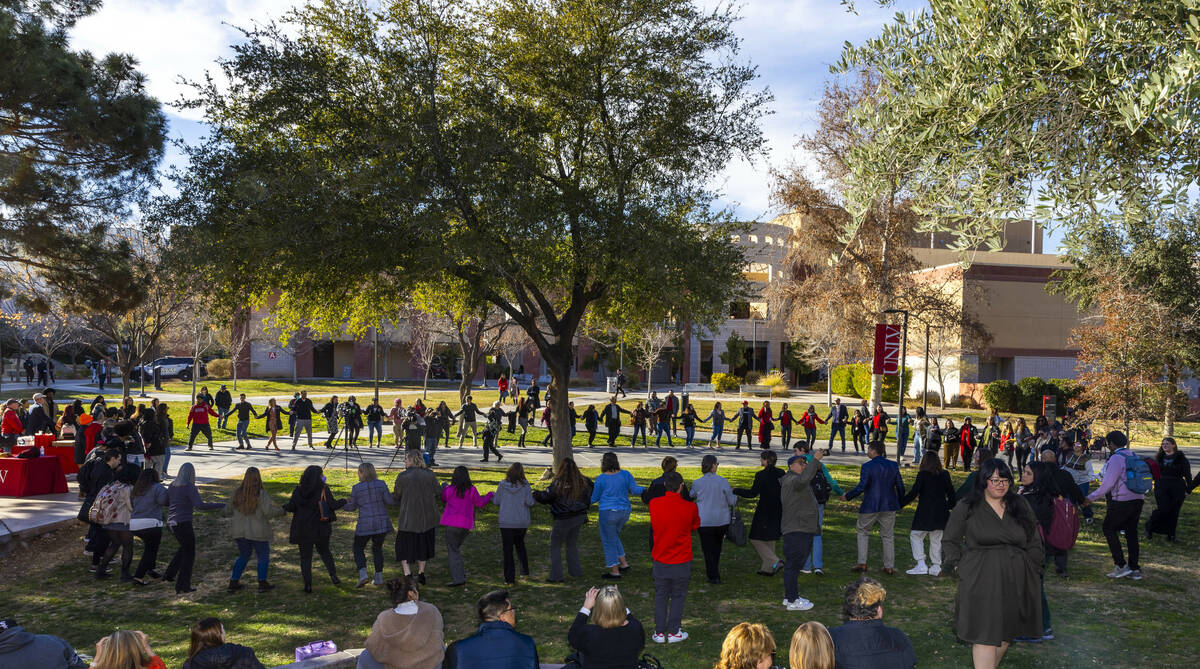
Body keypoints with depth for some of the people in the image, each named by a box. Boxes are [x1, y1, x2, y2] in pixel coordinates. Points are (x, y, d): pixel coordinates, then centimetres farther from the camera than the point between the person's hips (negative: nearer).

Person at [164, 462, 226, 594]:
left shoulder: (173, 485, 7)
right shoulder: (190, 487, -17)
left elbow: (166, 502, 19)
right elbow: (200, 506, -26)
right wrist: (220, 505, -20)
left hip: (172, 523, 8)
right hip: (184, 523, -8)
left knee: (184, 548, 29)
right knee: (189, 554, 2)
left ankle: (169, 574, 33)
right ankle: (182, 586, 1)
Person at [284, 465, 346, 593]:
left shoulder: (298, 491, -4)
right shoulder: (324, 489, -10)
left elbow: (291, 507, 1)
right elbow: (332, 505, -13)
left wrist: (285, 507, 23)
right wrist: (343, 502, 6)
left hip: (303, 529, 0)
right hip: (321, 529, 0)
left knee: (305, 557, 9)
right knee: (324, 551, 20)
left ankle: (308, 585, 3)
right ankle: (333, 575, 2)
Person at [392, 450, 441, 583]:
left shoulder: (402, 476, -12)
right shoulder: (429, 475, -4)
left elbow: (396, 496, -2)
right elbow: (439, 492, -3)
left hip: (409, 518, -3)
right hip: (427, 517, 3)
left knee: (404, 547, 9)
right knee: (422, 545, 20)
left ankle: (407, 576, -3)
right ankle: (421, 574, 26)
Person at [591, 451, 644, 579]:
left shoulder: (601, 478, -9)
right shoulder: (625, 475, -1)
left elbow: (594, 498, -1)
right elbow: (636, 490, -4)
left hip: (608, 512, -5)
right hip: (624, 511, 5)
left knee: (609, 541, 7)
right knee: (613, 537, 26)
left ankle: (615, 571, 13)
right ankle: (623, 563, 21)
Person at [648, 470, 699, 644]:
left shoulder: (654, 504, -10)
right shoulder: (690, 507, -15)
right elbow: (695, 526, 4)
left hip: (660, 559, 2)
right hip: (682, 561, -2)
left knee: (661, 596, 14)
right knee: (678, 596, 11)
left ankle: (659, 632, 17)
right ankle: (674, 632, 15)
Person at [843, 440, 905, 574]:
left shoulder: (867, 466, -13)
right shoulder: (893, 465, 3)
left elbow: (861, 487, -17)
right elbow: (900, 486, 6)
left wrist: (848, 496, -4)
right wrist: (899, 502, 20)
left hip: (870, 507, -4)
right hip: (889, 506, 4)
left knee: (863, 532, 14)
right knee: (888, 536, 13)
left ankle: (862, 563, 8)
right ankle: (889, 566, 13)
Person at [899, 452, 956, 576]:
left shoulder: (922, 475, -11)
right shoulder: (945, 475, 3)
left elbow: (913, 493, -12)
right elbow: (952, 494, 9)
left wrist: (900, 504, -4)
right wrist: (949, 506, 24)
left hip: (925, 513, -5)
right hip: (940, 513, 5)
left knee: (915, 536, 7)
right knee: (936, 540, 14)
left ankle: (921, 565, -1)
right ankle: (936, 566, 16)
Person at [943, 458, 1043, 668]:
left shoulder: (1021, 506, 10)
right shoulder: (966, 507, 1)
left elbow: (1034, 544, 14)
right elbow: (949, 541, 7)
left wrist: (1033, 572, 7)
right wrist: (959, 567, -3)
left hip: (1015, 581, 4)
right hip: (980, 580, -4)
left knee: (1006, 633, 10)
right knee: (984, 635, -8)